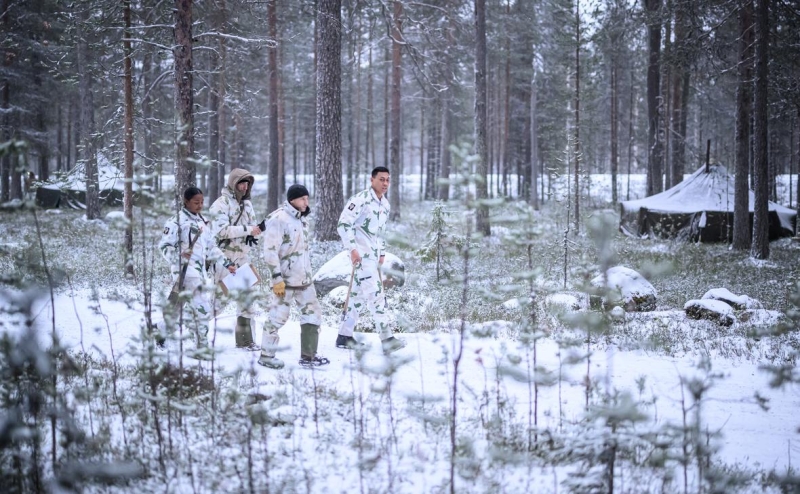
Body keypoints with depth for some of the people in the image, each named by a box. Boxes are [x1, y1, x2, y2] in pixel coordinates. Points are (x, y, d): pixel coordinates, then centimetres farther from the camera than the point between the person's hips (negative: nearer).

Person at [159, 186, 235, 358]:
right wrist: (178, 255, -24)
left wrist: (226, 263, 18)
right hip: (185, 269, -8)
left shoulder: (202, 221, 19)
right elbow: (164, 246, -8)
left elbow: (211, 247, 24)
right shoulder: (176, 221, -5)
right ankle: (202, 347, -12)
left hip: (200, 270, 8)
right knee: (203, 308, -18)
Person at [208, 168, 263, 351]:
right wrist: (247, 230, -24)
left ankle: (244, 339, 15)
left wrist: (253, 234, -6)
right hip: (225, 257, -7)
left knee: (246, 298, 8)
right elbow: (221, 230, -21)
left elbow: (253, 225, 18)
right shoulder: (221, 203, -10)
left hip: (243, 257, 7)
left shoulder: (247, 203, 13)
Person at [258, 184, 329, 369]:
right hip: (286, 279, -8)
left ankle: (308, 355, 17)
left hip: (304, 278, 9)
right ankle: (266, 355, 13)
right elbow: (270, 251, -18)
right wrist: (277, 277, -20)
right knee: (278, 315, -1)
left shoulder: (302, 218, 11)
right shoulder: (278, 219, -15)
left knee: (313, 312, 9)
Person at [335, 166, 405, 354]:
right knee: (376, 294, -12)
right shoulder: (361, 199, -14)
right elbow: (344, 223, -17)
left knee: (358, 295, 13)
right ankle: (387, 338, -14)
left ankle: (344, 336, 21)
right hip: (361, 254, -9)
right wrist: (352, 249, -20)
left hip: (373, 255, 9)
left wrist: (382, 252, 21)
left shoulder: (385, 204, 14)